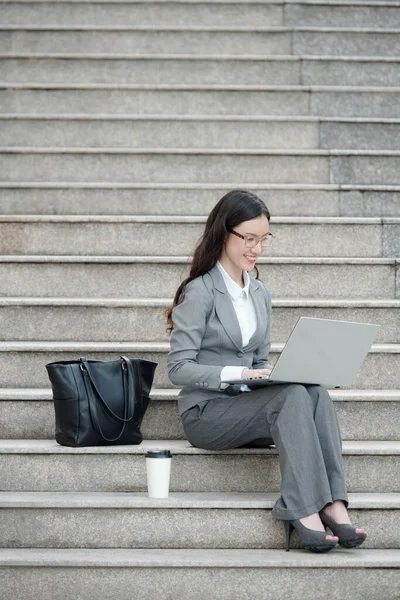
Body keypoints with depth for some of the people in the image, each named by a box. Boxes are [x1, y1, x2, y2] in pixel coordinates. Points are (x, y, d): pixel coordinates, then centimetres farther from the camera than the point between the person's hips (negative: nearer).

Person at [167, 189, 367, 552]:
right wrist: (237, 373, -24)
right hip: (206, 413, -6)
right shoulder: (200, 292, -7)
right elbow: (179, 368, -12)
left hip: (249, 408, 6)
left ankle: (333, 505, -36)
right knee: (293, 396, -32)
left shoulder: (260, 293, 15)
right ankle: (303, 512, -38)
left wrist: (272, 373, -4)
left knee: (317, 393, -25)